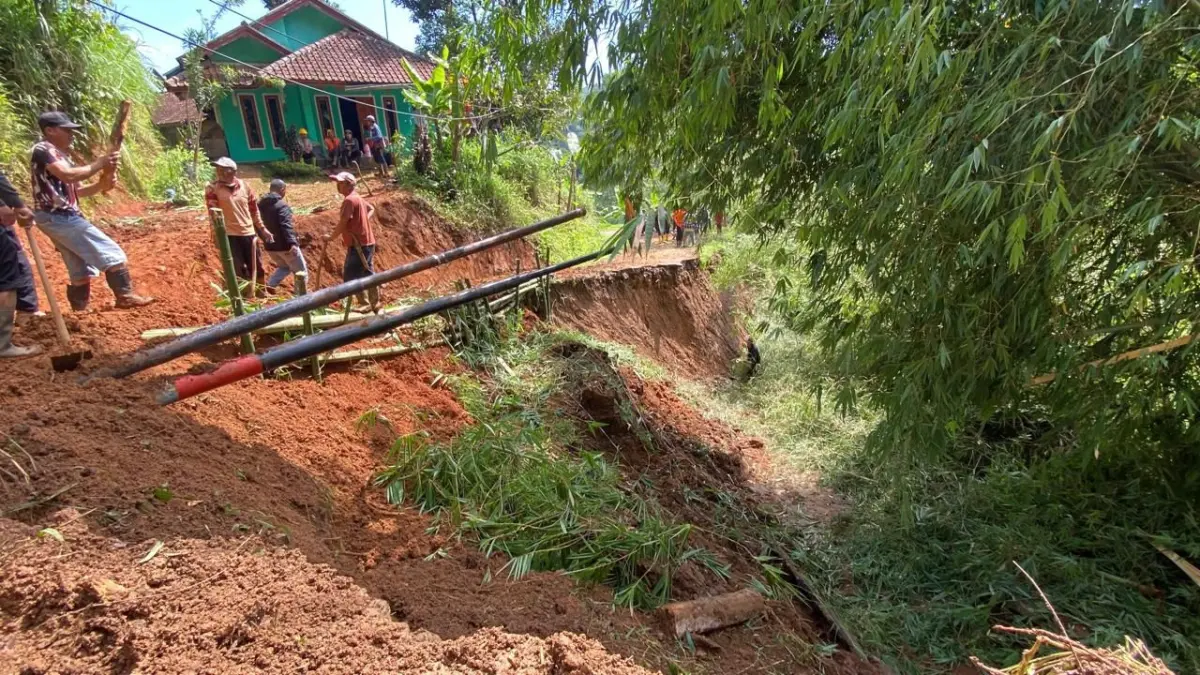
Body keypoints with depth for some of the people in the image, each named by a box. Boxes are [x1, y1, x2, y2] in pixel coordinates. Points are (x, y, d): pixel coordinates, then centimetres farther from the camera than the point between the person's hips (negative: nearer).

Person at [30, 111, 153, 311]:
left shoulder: (59, 155, 22)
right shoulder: (44, 150, -8)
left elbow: (75, 190, 18)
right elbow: (69, 176, -25)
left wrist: (101, 185, 1)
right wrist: (99, 164, -17)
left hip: (59, 218, 10)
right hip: (58, 217, -10)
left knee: (81, 270, 12)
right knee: (111, 253, -11)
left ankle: (80, 311, 17)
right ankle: (125, 296, -10)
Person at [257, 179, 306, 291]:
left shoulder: (261, 204, 10)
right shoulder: (282, 205, -16)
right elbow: (286, 226, -27)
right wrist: (292, 243, -34)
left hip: (270, 245, 8)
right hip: (285, 245, -8)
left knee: (284, 267, 28)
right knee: (301, 270, 7)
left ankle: (269, 285, 9)